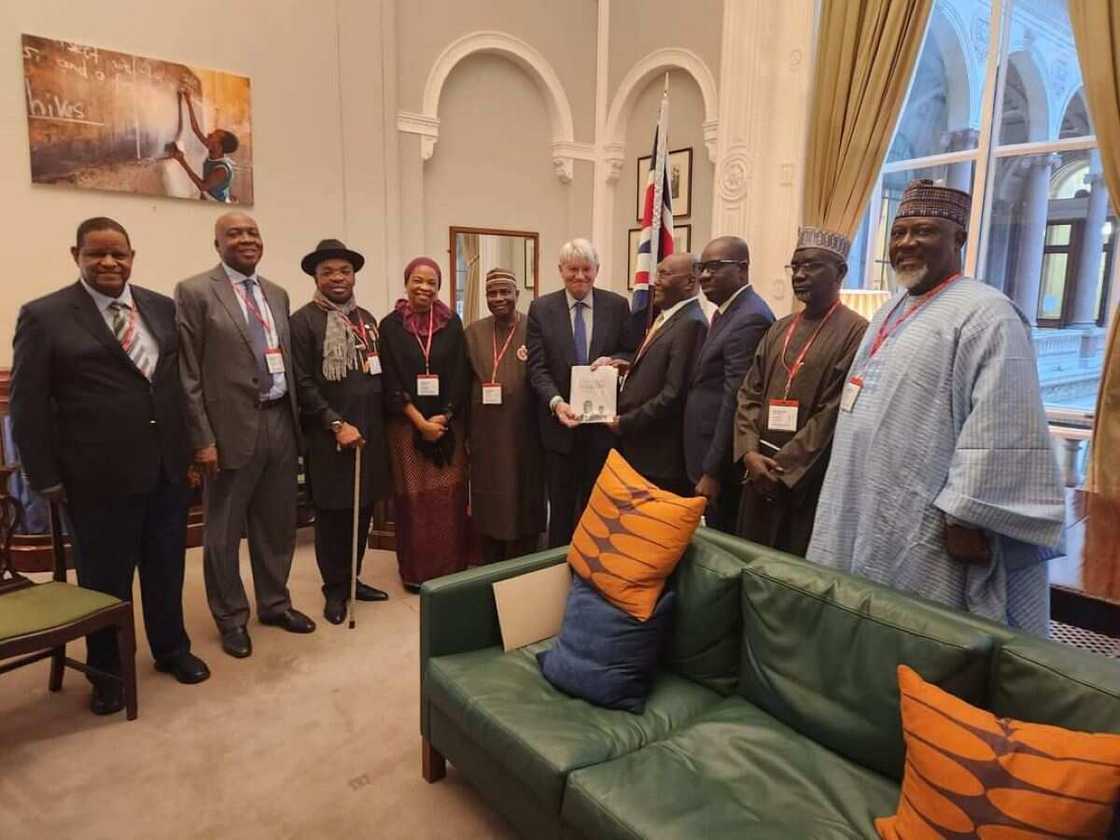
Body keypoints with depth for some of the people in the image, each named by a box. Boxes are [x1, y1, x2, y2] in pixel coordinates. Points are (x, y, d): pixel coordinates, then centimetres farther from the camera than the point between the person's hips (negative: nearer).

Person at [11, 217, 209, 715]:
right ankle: (107, 671, 33)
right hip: (100, 475, -3)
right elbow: (28, 406, -5)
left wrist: (194, 447, 7)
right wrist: (47, 478, -7)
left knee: (167, 568, 17)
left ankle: (171, 648, 38)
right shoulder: (44, 317, -5)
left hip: (168, 466, 4)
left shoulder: (162, 308, 7)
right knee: (104, 577, 12)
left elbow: (186, 379, 11)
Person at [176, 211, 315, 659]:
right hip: (232, 427, -6)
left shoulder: (277, 293, 13)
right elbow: (187, 373, -9)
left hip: (280, 422, 6)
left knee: (278, 523, 17)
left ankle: (274, 602, 35)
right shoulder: (195, 292, -6)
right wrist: (202, 438, -13)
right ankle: (231, 617, 26)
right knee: (224, 531, 9)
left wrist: (293, 416, 10)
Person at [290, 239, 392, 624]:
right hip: (329, 437, -5)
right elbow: (302, 384, -11)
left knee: (362, 511, 12)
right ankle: (335, 589, 21)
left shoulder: (366, 318, 13)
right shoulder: (303, 321, -6)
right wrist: (337, 424, -15)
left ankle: (353, 579, 29)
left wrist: (378, 423, 8)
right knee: (333, 514, 6)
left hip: (370, 432, 6)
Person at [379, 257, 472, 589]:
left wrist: (443, 417, -9)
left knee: (450, 495, 2)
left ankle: (453, 566, 15)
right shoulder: (390, 326, -1)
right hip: (407, 424, -1)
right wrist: (420, 421, -12)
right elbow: (390, 382, -5)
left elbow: (461, 376, 1)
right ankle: (415, 570, 14)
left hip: (448, 422, 2)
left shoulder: (452, 323, 4)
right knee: (414, 496, 3)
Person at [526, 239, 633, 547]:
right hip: (559, 421, 0)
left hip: (603, 421, 1)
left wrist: (614, 360, -15)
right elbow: (537, 367, -5)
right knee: (561, 504, 11)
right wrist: (556, 402, -21)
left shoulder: (617, 306, 2)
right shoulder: (541, 308, 0)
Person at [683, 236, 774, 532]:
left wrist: (712, 472, -20)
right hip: (710, 457, 9)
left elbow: (735, 400, -22)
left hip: (724, 464, -9)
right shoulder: (726, 312, 13)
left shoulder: (750, 318, -18)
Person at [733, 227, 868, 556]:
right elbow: (749, 394, 8)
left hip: (810, 481, -6)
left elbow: (834, 414, -15)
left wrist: (782, 468, -14)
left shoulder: (855, 332, -10)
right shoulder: (779, 329, 11)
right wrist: (750, 452, -7)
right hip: (761, 475, 6)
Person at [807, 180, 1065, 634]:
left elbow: (1001, 433, -22)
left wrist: (966, 518, -22)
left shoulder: (986, 315, -14)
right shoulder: (892, 311, 14)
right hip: (869, 513, 9)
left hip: (928, 532, -8)